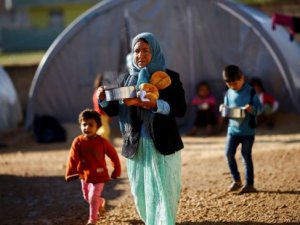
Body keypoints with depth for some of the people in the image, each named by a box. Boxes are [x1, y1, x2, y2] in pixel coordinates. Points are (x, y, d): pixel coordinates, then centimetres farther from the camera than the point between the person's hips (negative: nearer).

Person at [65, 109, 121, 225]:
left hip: (99, 174, -4)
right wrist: (70, 174, -19)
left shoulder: (102, 141, -15)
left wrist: (116, 170, 0)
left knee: (93, 197, -6)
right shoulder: (78, 142, -12)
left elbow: (113, 155, -4)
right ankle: (101, 202, 49)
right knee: (87, 197, 19)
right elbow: (72, 159, -14)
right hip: (84, 174, 4)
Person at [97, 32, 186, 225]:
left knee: (163, 193, -8)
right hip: (136, 146, 4)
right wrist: (103, 99, -13)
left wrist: (155, 104, -25)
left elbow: (181, 109, -12)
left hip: (163, 145, -3)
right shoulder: (126, 79, 8)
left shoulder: (169, 77, -2)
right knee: (142, 194, 10)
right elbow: (113, 109, 8)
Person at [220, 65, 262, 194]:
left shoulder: (250, 92, -7)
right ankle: (236, 181, 10)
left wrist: (252, 109, -28)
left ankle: (249, 184, 11)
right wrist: (223, 108, -9)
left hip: (247, 130, -4)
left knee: (246, 156, 0)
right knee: (229, 153, -6)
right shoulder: (229, 93, 7)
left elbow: (259, 108, -7)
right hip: (233, 129, 4)